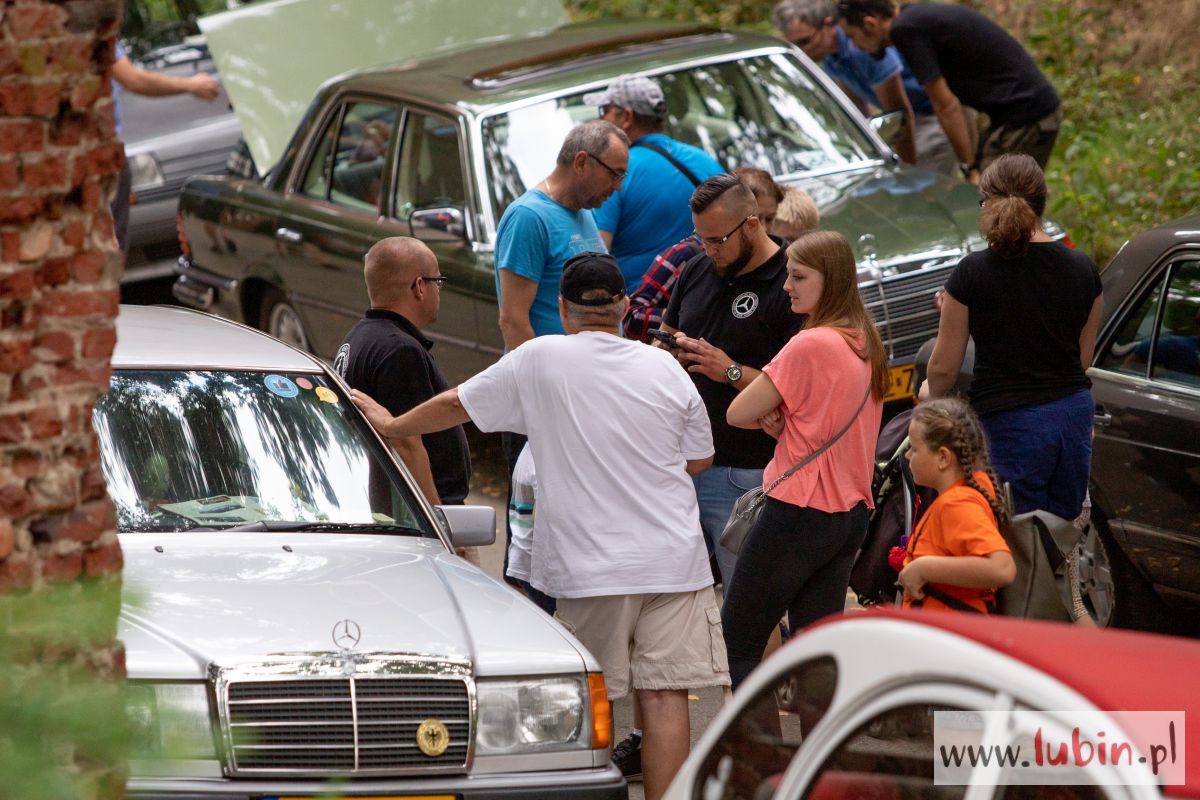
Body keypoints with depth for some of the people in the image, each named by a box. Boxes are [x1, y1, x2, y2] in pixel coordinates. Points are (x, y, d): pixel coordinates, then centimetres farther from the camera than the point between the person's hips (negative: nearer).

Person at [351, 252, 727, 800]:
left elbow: (456, 405, 8)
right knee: (665, 699, -1)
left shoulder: (540, 360, -3)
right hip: (674, 563, 2)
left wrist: (391, 425, 24)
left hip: (591, 567, -2)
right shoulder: (664, 368, 5)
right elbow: (700, 458, 14)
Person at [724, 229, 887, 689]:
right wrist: (780, 419, -3)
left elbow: (737, 414, -13)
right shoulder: (865, 343, 9)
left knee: (737, 642, 3)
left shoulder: (811, 344, -17)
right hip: (851, 511, 8)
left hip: (800, 510, -8)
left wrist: (769, 419, 6)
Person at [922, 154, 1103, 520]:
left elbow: (944, 367, -3)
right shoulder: (1082, 269, 2)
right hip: (1075, 415, 5)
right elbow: (1083, 358, 12)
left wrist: (931, 393, 18)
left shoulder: (972, 273, -11)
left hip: (1008, 424, -5)